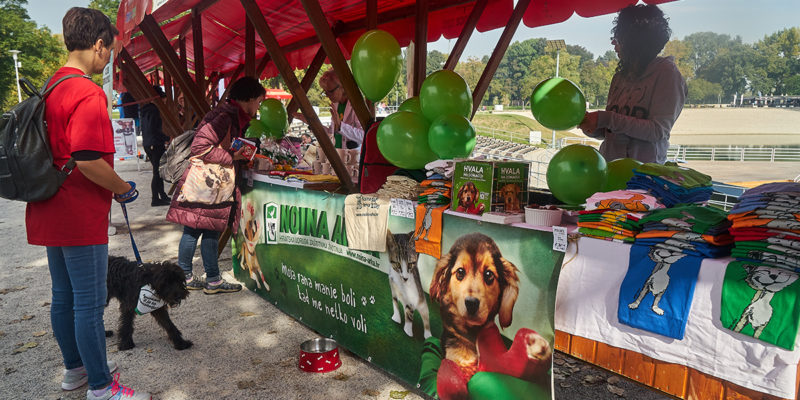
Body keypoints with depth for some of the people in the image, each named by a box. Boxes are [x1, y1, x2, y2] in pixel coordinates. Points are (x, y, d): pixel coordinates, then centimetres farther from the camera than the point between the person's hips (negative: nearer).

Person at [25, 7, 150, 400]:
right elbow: (87, 160, -27)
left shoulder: (51, 87, 11)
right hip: (81, 217, -10)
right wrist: (124, 188, -11)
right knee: (89, 304, 0)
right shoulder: (88, 93, -19)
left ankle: (75, 368, 36)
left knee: (63, 297, 19)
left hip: (51, 213, 10)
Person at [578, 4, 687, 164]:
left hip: (643, 170, -5)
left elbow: (659, 131, -11)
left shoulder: (666, 72, -1)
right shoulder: (621, 75, 17)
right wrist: (593, 128, -3)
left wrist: (608, 119, -16)